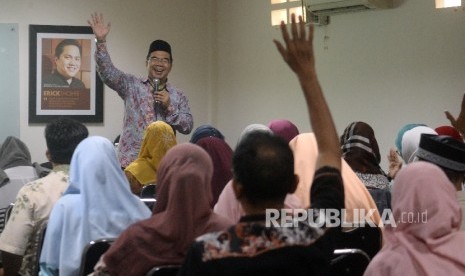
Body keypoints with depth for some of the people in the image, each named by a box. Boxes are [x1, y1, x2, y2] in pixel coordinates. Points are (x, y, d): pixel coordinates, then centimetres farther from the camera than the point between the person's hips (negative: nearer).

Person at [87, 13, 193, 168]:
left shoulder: (178, 96, 12)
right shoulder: (132, 85, 7)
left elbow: (188, 127, 5)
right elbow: (107, 73, -7)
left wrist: (169, 107, -8)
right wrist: (101, 41, -18)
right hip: (130, 161, -2)